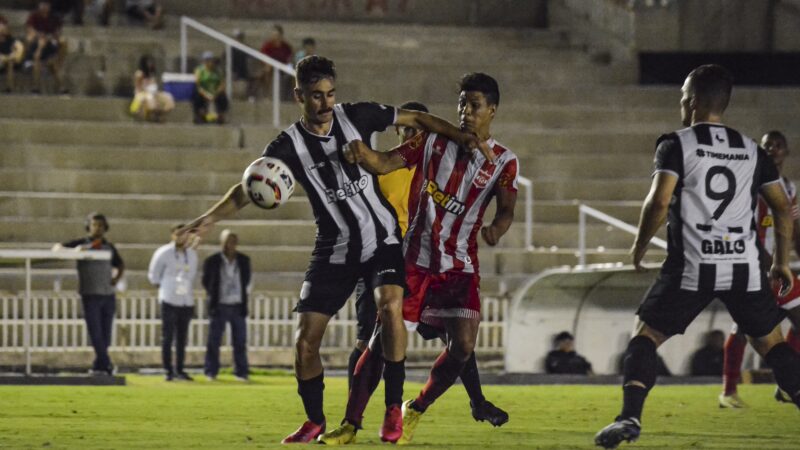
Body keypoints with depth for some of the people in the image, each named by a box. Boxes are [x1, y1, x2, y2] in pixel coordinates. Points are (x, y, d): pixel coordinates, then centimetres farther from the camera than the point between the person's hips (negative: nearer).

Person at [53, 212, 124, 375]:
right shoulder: (82, 244, 1)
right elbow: (57, 248, -7)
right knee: (95, 333, -9)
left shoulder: (109, 247, 12)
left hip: (108, 295, 4)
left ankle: (98, 367, 12)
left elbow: (120, 265, 27)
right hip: (90, 295, -4)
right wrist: (74, 251, -26)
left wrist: (116, 277, 5)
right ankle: (106, 365, -11)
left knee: (106, 335, 4)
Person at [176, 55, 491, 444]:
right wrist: (211, 217, -33)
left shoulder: (356, 117, -6)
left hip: (382, 239, -1)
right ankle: (314, 421, 18)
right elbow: (247, 189, -16)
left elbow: (415, 119, 5)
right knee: (305, 339, -5)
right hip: (334, 249, 1)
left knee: (390, 306, -28)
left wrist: (465, 139, -4)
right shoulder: (289, 145, -9)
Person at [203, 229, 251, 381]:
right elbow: (206, 282, 8)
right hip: (219, 306, -2)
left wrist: (243, 295, 11)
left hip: (238, 306, 2)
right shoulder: (212, 261, -5)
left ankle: (241, 372, 7)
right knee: (214, 341, -1)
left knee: (240, 341, 2)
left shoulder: (244, 260, 4)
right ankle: (211, 372, 6)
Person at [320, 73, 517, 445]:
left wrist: (497, 227, -29)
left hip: (460, 267, 0)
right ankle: (350, 424, 0)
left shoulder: (503, 161, 2)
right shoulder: (433, 141, 3)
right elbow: (385, 164, -5)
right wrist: (362, 152, -28)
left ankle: (415, 411, 14)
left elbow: (506, 209, -5)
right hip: (414, 258, 0)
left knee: (462, 348, -11)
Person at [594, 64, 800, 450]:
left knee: (645, 335, 6)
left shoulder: (676, 145, -2)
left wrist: (639, 245, 3)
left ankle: (629, 418, -10)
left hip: (692, 266, -3)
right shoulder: (752, 150, 12)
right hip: (744, 267, 3)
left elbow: (658, 203, -13)